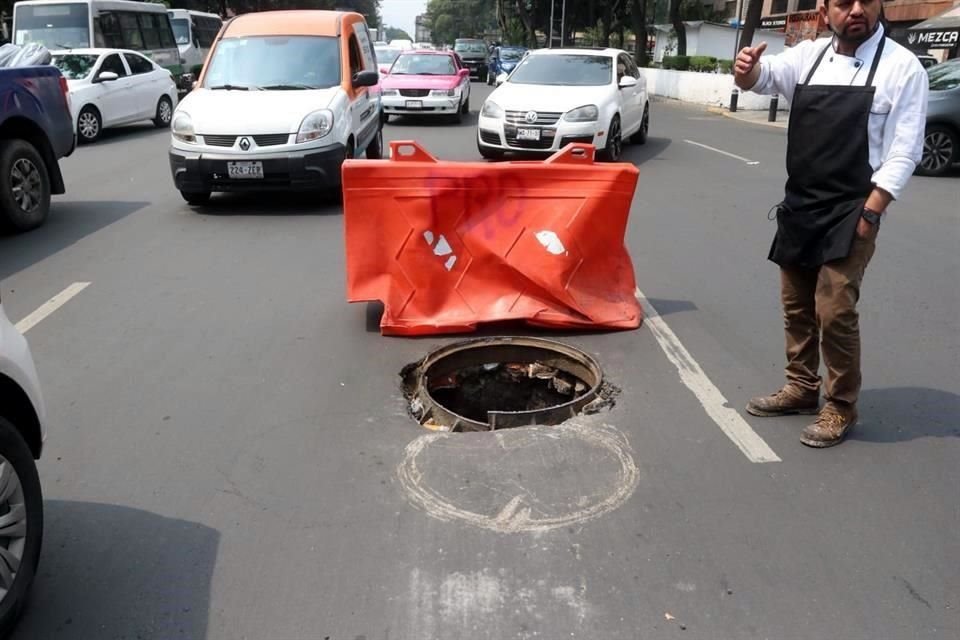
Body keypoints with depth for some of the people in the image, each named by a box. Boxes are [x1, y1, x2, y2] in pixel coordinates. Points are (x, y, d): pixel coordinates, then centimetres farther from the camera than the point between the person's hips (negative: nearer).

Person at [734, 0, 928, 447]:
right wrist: (747, 67, -27)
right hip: (799, 205, 5)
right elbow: (760, 79, -2)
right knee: (796, 305, 13)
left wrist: (869, 213, -15)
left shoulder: (902, 66, -6)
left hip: (850, 212, -5)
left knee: (834, 311, -8)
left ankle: (841, 407, 11)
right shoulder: (809, 56, 7)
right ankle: (801, 388, 31)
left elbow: (905, 150, -9)